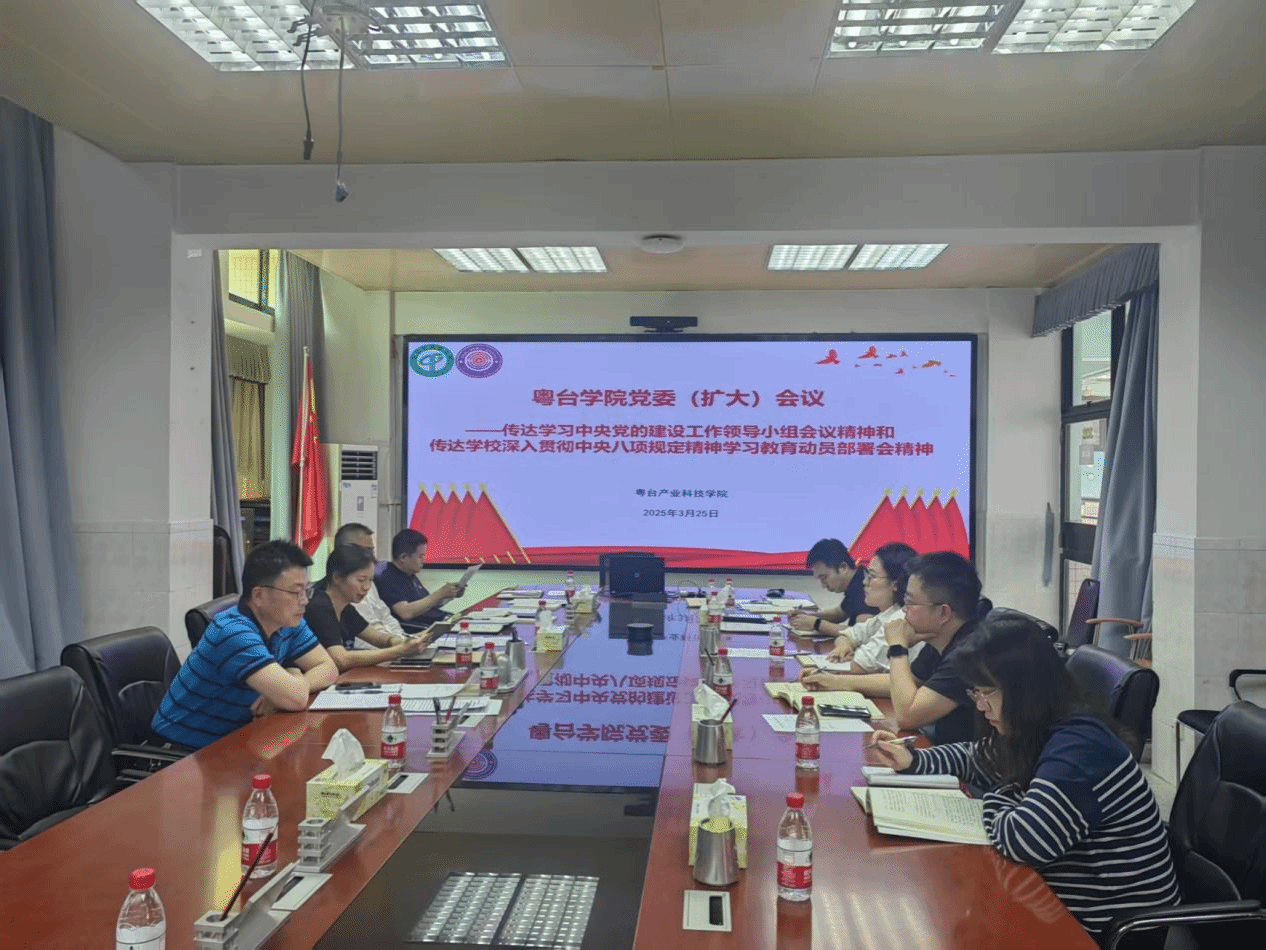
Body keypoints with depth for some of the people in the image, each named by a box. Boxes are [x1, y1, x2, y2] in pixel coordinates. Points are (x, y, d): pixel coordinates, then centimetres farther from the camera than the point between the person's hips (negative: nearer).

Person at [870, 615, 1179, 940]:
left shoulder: (1080, 746, -27)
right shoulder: (1034, 735, 2)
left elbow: (1021, 841, -34)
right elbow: (976, 758, 21)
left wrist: (996, 798, -13)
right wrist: (912, 759, 4)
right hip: (1063, 905, 8)